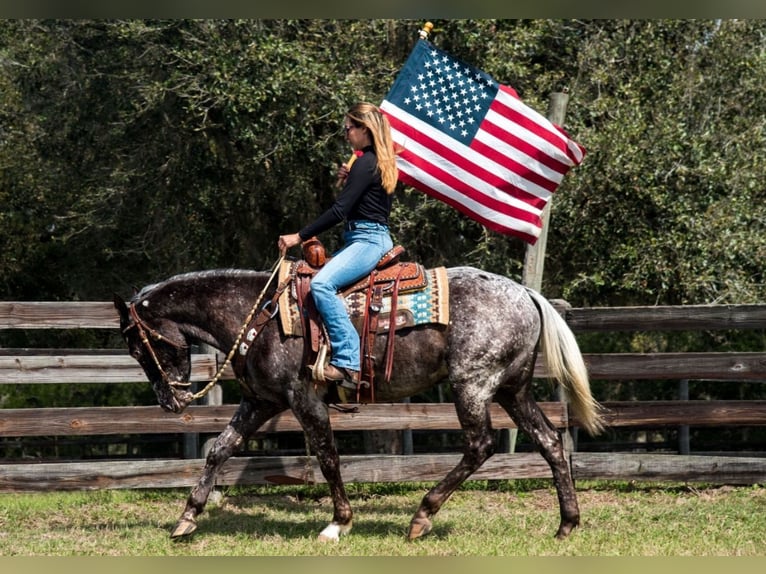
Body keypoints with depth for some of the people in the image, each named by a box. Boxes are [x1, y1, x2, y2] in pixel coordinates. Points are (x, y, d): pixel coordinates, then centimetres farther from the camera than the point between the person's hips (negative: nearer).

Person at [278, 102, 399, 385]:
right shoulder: (381, 162, 18)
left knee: (321, 284, -30)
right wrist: (348, 181, 8)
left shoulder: (365, 163, -13)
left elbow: (339, 211, -18)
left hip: (367, 240, -11)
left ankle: (347, 361, -35)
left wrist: (299, 237, -15)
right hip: (375, 237, 11)